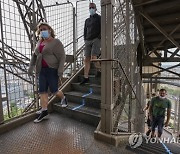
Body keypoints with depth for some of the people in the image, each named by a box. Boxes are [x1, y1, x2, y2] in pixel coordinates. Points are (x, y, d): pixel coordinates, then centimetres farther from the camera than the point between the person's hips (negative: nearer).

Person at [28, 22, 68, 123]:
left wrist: (60, 70, -19)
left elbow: (62, 56, -11)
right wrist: (31, 67, 16)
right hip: (42, 70, 7)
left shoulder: (56, 42, -5)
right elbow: (34, 55, 24)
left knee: (54, 90, -1)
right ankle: (44, 111, 15)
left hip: (52, 70, -6)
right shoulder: (40, 42, 15)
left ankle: (63, 98, 30)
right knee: (42, 91, 5)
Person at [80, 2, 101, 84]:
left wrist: (99, 38, -11)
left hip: (96, 40, -5)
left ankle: (99, 70, 6)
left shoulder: (99, 18, 10)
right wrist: (85, 39, 12)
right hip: (88, 41, 5)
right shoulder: (87, 20, 25)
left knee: (93, 57, -20)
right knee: (86, 59, -3)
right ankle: (86, 77, -1)